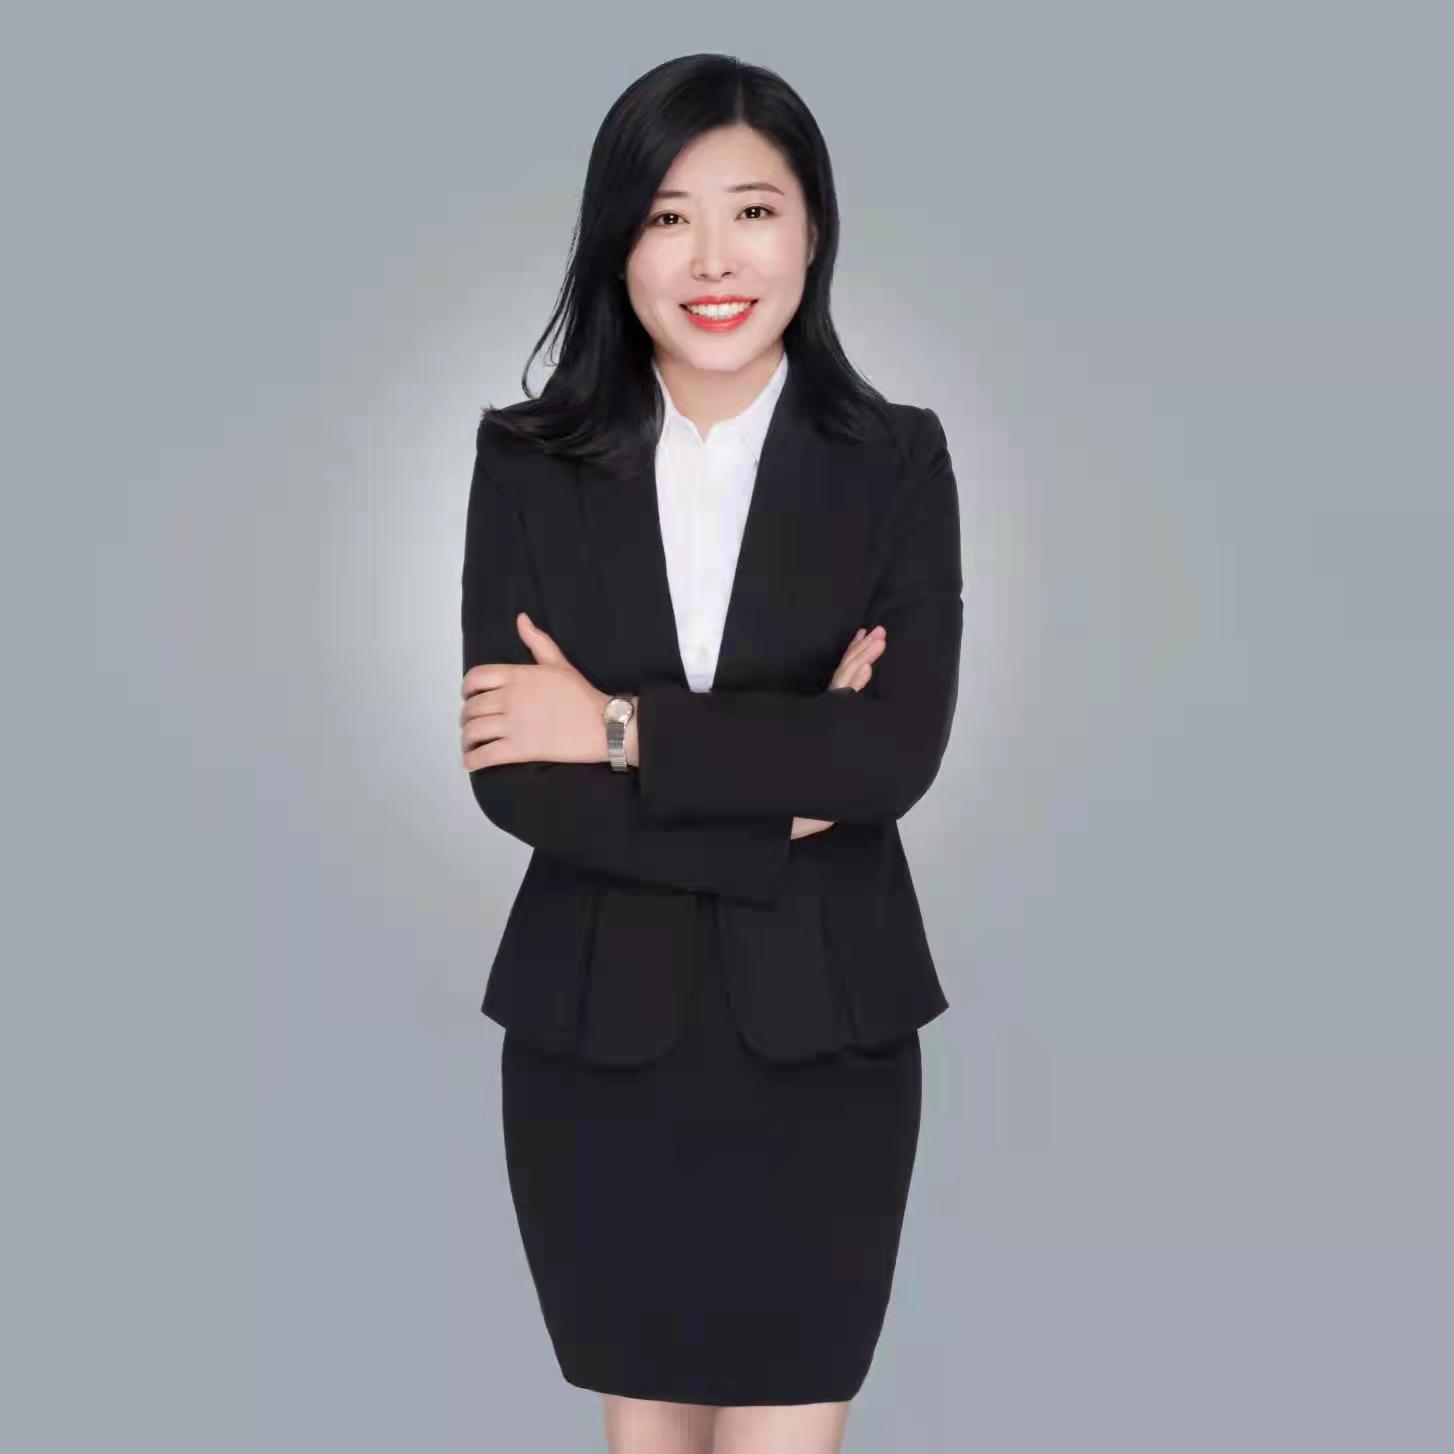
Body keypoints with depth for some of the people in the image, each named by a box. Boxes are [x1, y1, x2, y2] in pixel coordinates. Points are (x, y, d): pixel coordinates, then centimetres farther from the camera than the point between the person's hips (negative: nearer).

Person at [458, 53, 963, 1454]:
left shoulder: (896, 461, -3)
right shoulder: (530, 465, -2)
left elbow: (901, 751, -15)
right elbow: (508, 775, -10)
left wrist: (621, 729, -15)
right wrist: (783, 787, -14)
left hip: (818, 1034, -1)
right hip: (595, 1030, 1)